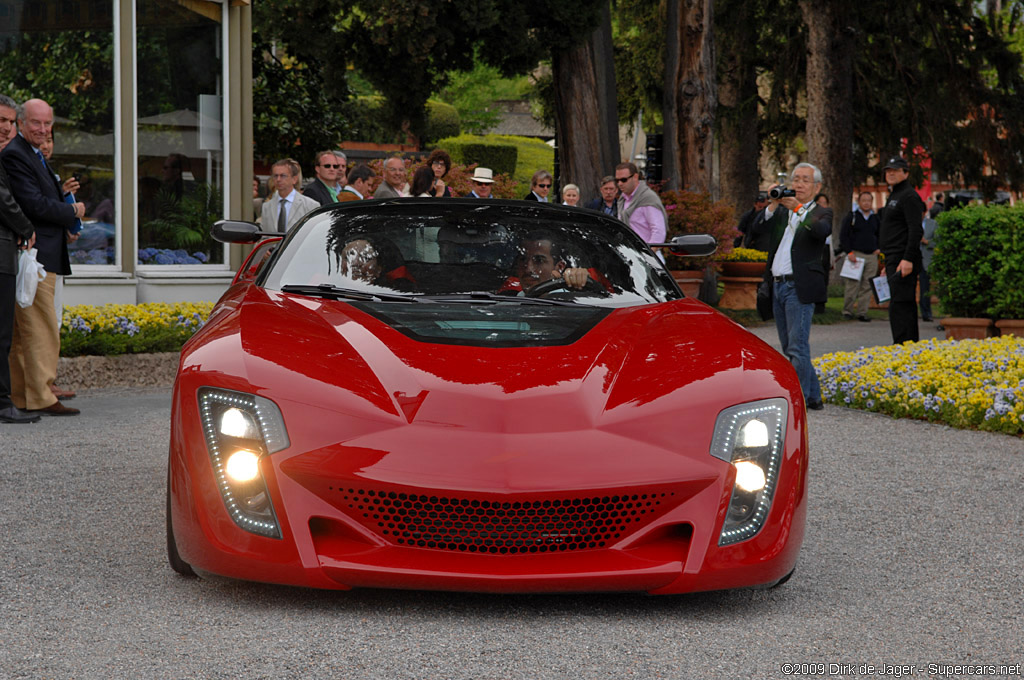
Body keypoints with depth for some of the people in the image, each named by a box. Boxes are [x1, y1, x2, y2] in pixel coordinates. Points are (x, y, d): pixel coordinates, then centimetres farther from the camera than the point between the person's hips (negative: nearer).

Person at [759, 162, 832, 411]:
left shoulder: (821, 213, 2)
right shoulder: (781, 212, 17)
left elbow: (823, 231, -20)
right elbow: (758, 227, 1)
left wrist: (798, 209, -27)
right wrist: (773, 205, -12)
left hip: (799, 288, -7)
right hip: (777, 287, 7)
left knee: (797, 348, -11)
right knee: (789, 348, 11)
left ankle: (799, 399, -9)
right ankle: (813, 396, 20)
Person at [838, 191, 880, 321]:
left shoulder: (876, 219, 17)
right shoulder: (851, 217, 4)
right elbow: (843, 236, 0)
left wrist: (878, 248, 11)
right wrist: (849, 252, -10)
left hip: (872, 256, 4)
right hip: (855, 255, -4)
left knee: (867, 286, 0)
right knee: (852, 284, -9)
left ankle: (862, 312, 3)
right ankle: (847, 310, -1)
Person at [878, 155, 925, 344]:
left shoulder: (909, 196, -9)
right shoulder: (894, 196, 23)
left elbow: (916, 231, -18)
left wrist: (908, 259, -26)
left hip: (903, 260, -11)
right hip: (894, 260, 11)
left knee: (899, 305, -16)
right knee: (906, 306, 11)